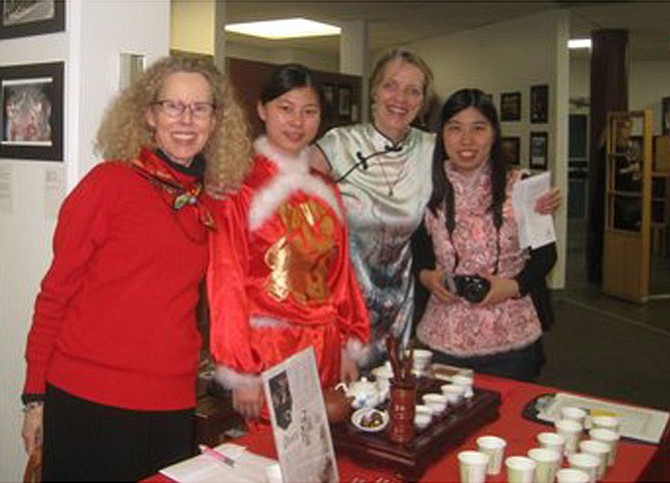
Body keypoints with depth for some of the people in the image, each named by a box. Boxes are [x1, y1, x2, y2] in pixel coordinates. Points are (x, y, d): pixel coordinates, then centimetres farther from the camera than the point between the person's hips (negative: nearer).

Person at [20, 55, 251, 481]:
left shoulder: (209, 203, 7)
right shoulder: (110, 182, -8)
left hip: (174, 405, 5)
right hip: (87, 399, -5)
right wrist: (35, 397, -6)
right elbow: (56, 291, -6)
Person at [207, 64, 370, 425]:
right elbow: (227, 283, -9)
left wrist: (349, 349, 9)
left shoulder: (325, 191, 11)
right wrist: (241, 374, -11)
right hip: (265, 351, -5)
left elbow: (341, 275, 14)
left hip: (324, 352, 5)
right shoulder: (239, 188, -7)